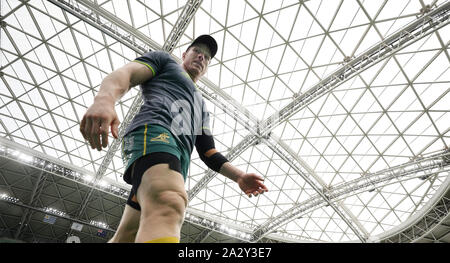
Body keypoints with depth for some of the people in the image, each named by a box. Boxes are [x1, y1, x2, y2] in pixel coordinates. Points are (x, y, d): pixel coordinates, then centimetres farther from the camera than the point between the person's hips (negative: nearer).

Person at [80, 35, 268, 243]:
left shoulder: (201, 106, 40)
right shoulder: (164, 60, 26)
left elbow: (207, 151, 29)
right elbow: (124, 74, 5)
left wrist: (238, 176, 12)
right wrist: (103, 99, -19)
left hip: (178, 161, 7)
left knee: (127, 236, 1)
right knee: (167, 208, -35)